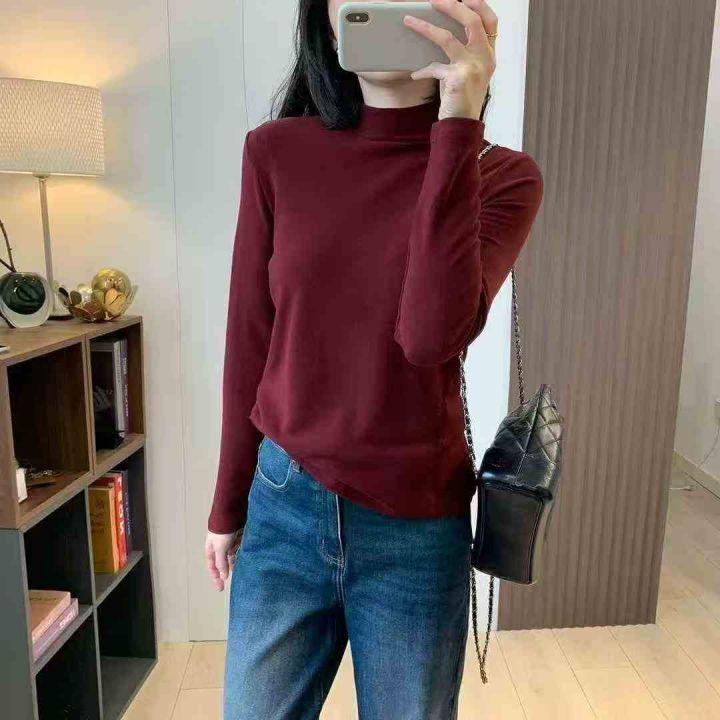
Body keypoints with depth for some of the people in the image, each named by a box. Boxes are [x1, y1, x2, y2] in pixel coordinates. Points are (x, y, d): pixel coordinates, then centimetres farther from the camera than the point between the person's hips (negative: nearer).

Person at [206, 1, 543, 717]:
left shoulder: (500, 175, -6)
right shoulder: (276, 153, -3)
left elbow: (431, 335, -23)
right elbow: (248, 342, 1)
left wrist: (456, 127, -23)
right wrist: (228, 504, 8)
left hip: (415, 527, -1)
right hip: (282, 507, 2)